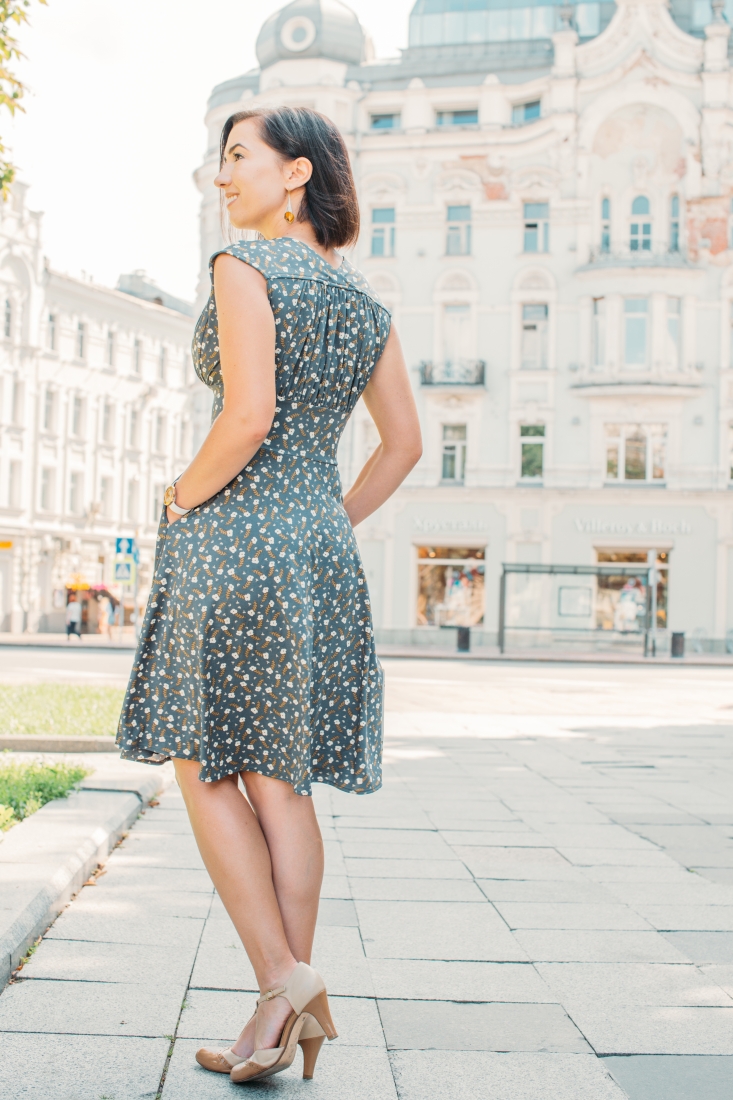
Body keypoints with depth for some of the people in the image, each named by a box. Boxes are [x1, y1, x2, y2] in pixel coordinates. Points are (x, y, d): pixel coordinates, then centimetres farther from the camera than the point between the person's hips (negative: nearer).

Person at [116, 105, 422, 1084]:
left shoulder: (244, 266, -7)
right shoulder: (365, 299, 14)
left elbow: (248, 417, -19)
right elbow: (404, 443, 15)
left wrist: (184, 496, -4)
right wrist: (331, 527, 17)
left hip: (230, 538, -7)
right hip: (322, 552, 7)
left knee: (205, 770, 5)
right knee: (281, 782, 9)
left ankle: (284, 980, 1)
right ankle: (293, 1010, 12)